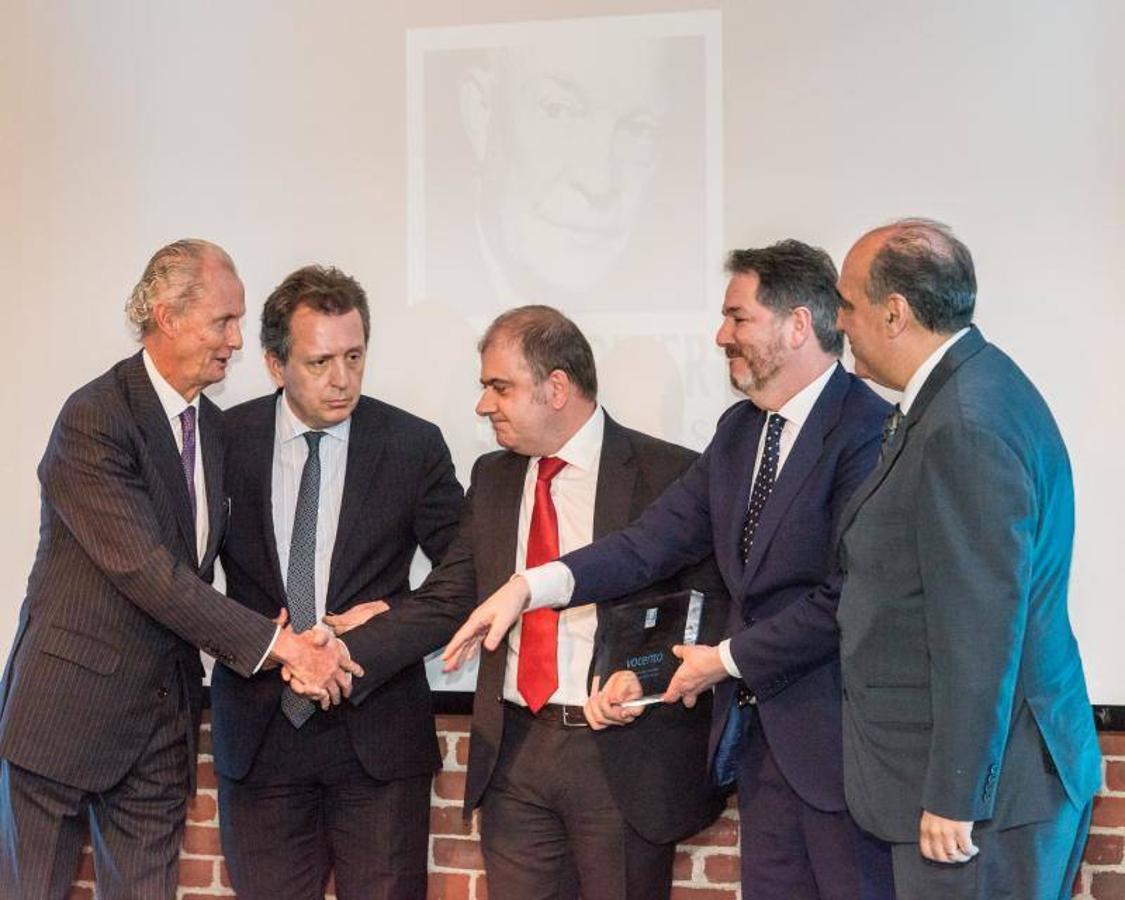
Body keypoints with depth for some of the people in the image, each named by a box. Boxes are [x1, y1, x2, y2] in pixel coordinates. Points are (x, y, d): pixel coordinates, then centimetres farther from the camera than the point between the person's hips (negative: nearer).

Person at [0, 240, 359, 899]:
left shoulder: (214, 425, 10)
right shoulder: (94, 418, -16)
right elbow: (146, 571, -22)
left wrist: (288, 638, -3)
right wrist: (278, 643, -21)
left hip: (164, 714, 7)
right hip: (70, 709, -7)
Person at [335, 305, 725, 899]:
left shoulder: (670, 475, -6)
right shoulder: (492, 478, 11)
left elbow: (713, 610, -6)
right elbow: (446, 601, 7)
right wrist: (346, 656, -6)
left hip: (625, 756, -4)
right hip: (513, 753, 4)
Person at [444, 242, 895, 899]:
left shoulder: (869, 431, -15)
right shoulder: (740, 431, 13)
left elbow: (845, 598, -19)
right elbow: (656, 540, 7)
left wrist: (727, 660, -9)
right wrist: (528, 587, -4)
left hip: (839, 738, -8)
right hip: (758, 736, 8)